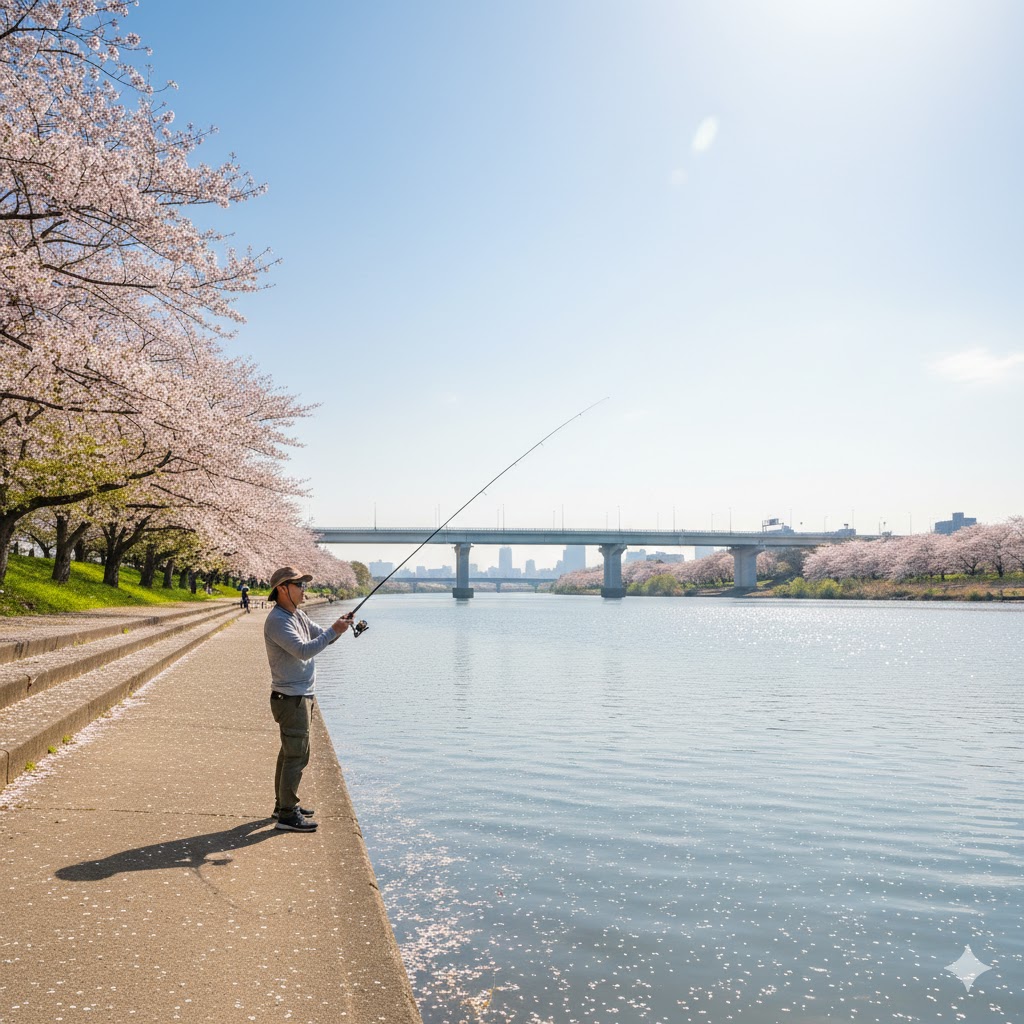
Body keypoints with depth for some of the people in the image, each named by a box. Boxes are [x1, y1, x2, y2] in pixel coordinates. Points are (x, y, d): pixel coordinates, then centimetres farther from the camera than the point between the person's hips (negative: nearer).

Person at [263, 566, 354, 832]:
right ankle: (287, 815, -2)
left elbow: (321, 637, 16)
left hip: (300, 696, 10)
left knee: (290, 751, 18)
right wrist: (333, 630, -25)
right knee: (297, 755, -8)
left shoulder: (297, 615, 12)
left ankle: (284, 804, 29)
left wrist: (338, 628, -4)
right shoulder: (277, 621, -19)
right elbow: (303, 650, -28)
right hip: (290, 698, -10)